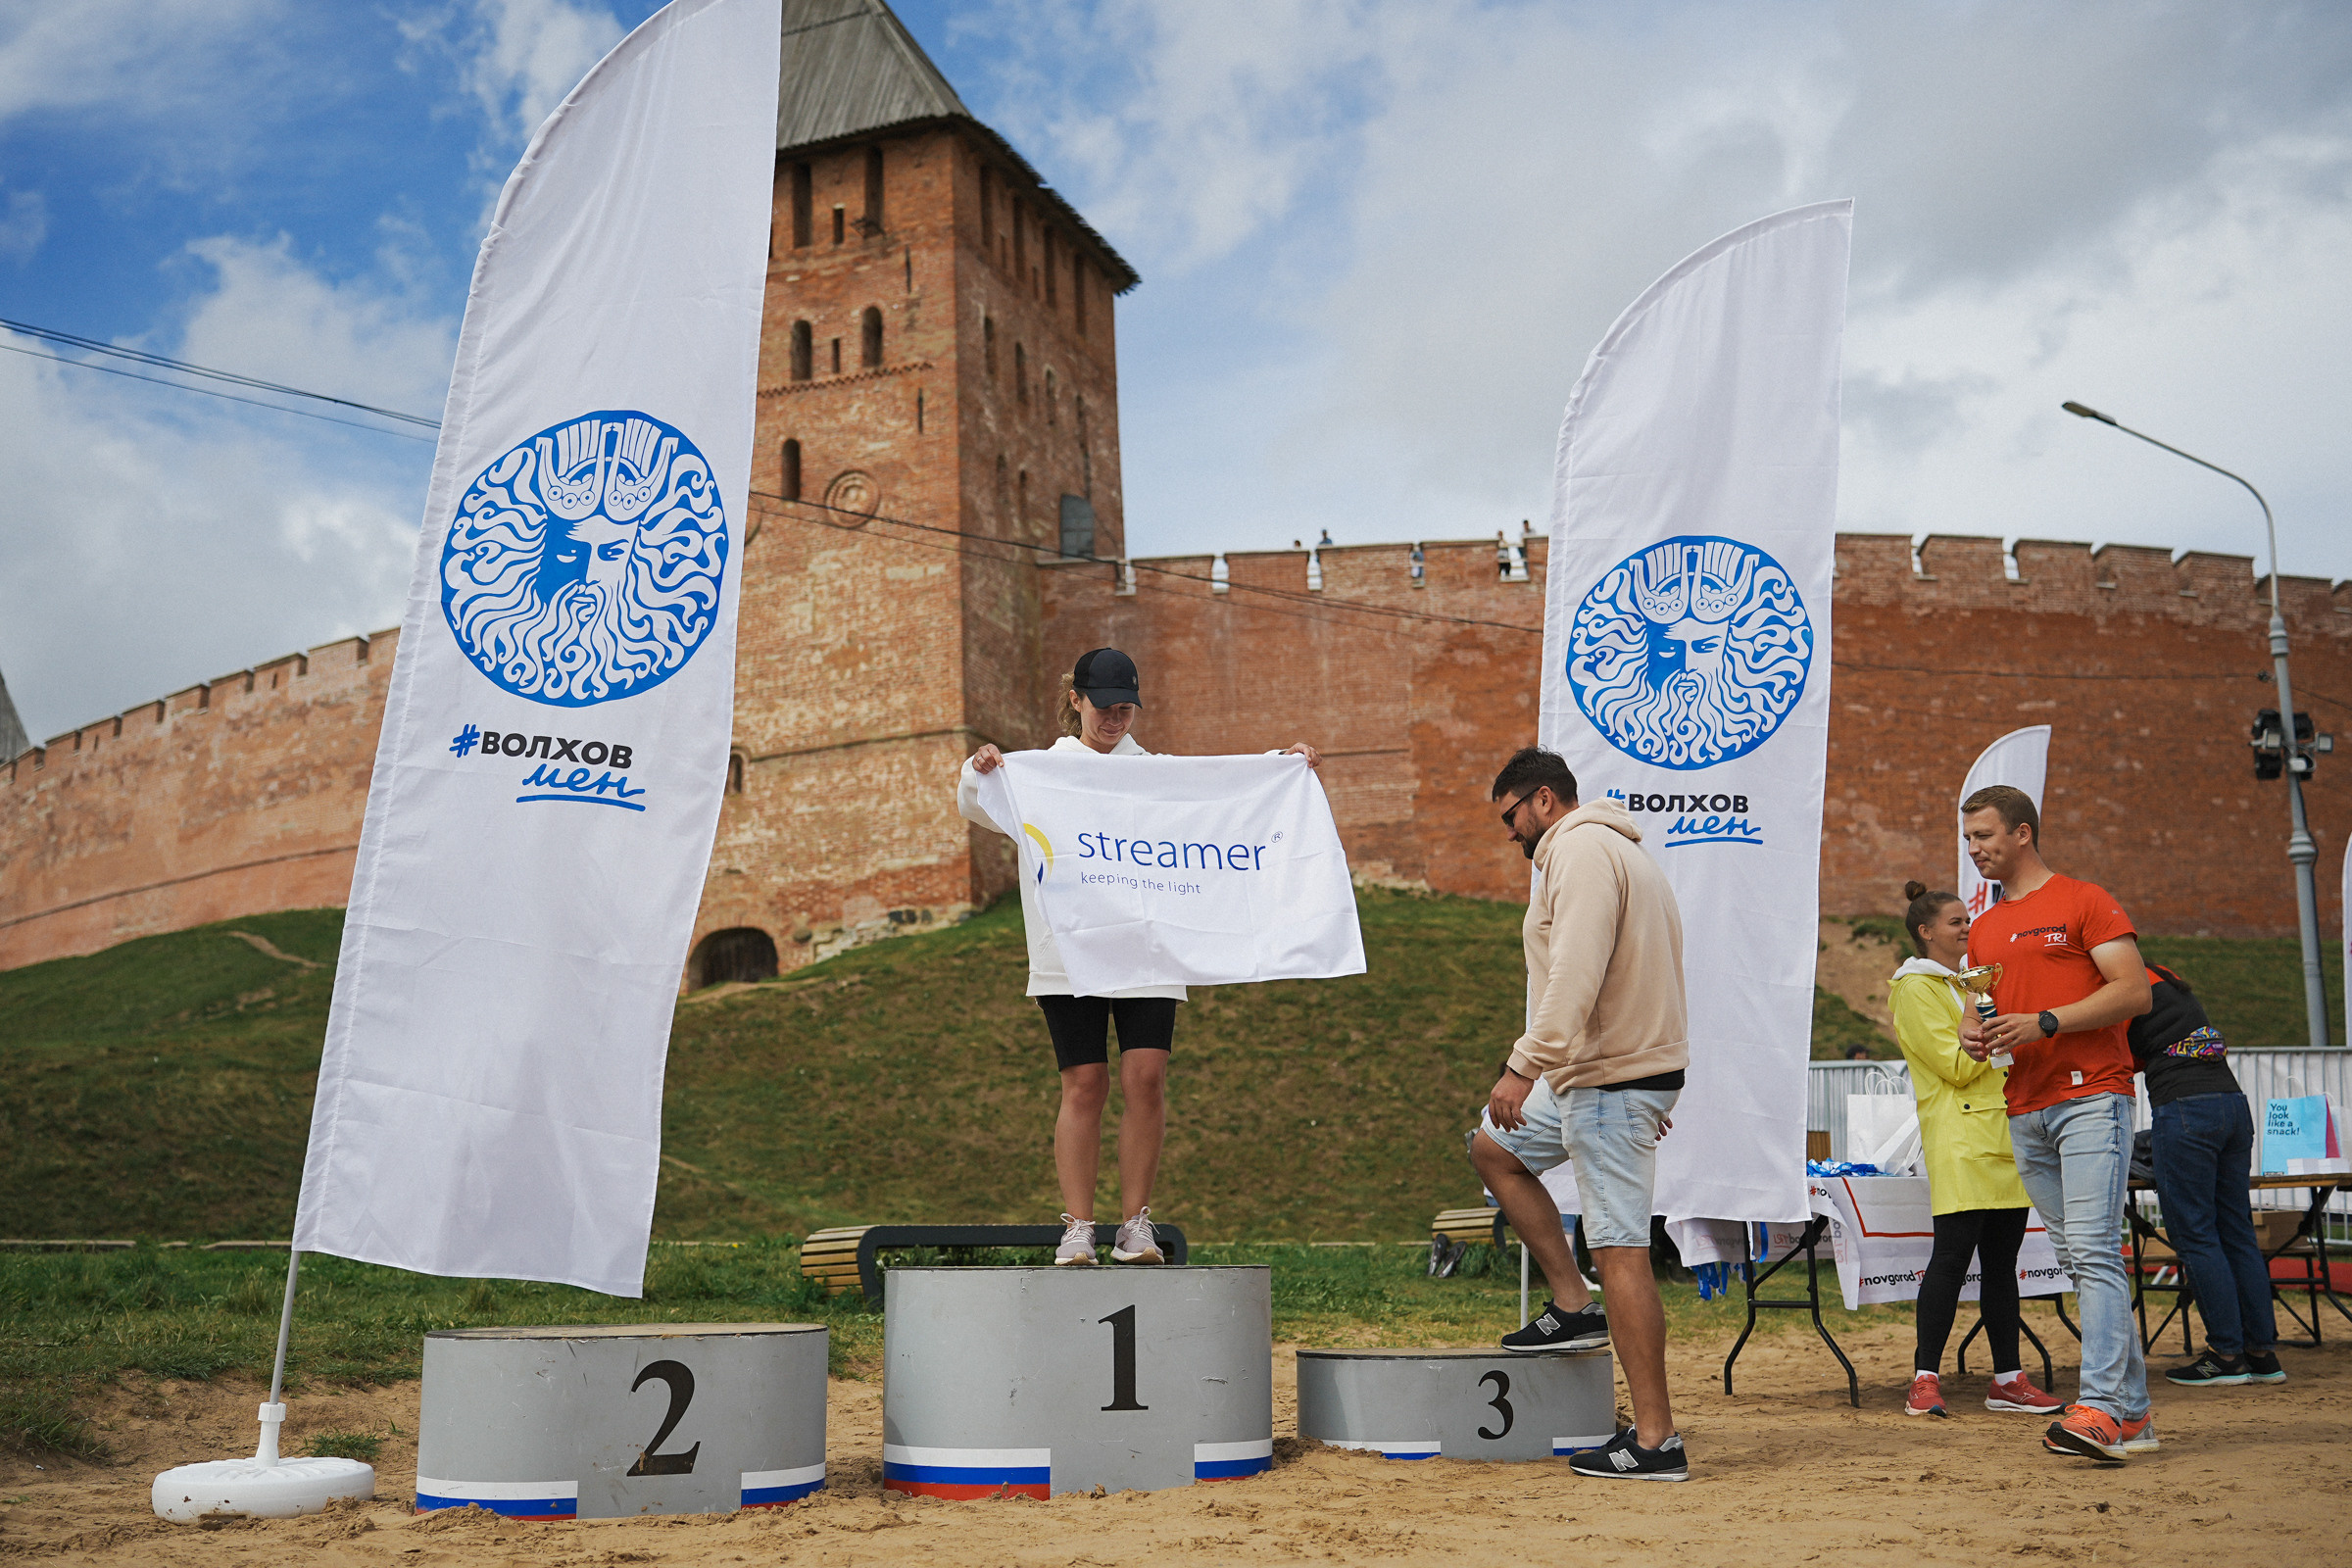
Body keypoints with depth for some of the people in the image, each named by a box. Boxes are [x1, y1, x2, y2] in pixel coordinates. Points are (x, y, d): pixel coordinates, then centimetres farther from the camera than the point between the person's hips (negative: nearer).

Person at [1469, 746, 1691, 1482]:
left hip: (1612, 1079, -11)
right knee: (1493, 1146, 23)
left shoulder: (1581, 849, -12)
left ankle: (1656, 1440, -6)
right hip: (1600, 1070, 11)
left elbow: (1575, 975, -25)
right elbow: (1644, 968, 21)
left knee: (1620, 1250, -9)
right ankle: (1574, 1305, 20)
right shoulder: (1617, 849, 20)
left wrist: (1523, 1067, -26)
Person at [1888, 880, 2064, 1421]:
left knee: (2002, 1259, 8)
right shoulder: (1915, 990, -3)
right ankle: (1925, 1381, -8)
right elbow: (1958, 1066, -12)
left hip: (2004, 1137, 8)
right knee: (1952, 1255, -12)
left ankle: (2008, 1380, 11)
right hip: (1959, 1140, -8)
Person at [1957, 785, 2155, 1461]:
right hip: (2025, 1112, 7)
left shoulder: (2085, 901, 0)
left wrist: (2045, 1022, -18)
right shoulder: (1983, 930, 20)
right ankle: (2132, 1410, 13)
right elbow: (1981, 1007, 25)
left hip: (2091, 1095, -7)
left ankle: (2099, 1408, -18)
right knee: (2078, 1259, 7)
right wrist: (1971, 1032, 1)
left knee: (2093, 1250, -15)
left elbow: (2135, 991, -9)